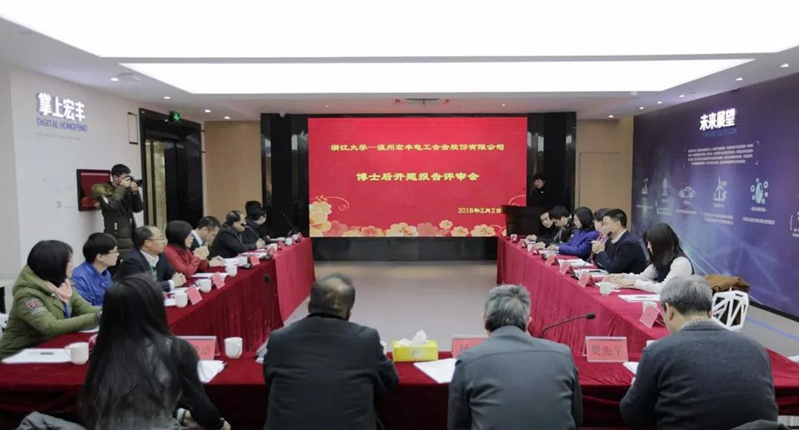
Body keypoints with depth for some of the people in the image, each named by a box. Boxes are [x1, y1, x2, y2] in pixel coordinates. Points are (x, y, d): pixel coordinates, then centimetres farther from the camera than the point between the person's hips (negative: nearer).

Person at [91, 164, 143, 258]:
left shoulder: (127, 189, 13)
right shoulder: (103, 189, -1)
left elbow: (138, 209, 9)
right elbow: (111, 205, -21)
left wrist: (135, 192, -5)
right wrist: (121, 188, -12)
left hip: (131, 236, 5)